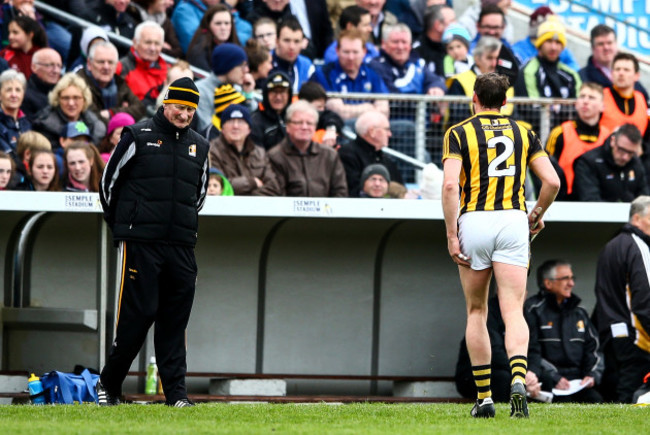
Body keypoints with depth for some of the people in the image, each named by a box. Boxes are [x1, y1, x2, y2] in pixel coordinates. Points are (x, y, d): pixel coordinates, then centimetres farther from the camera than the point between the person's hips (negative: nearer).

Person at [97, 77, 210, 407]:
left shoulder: (199, 146, 14)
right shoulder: (138, 137, 0)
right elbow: (109, 181, 7)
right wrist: (121, 227, 13)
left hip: (182, 245, 5)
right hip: (140, 244, -4)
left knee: (174, 320, 2)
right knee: (138, 314, -7)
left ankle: (176, 393, 2)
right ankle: (108, 386, 6)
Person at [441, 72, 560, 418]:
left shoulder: (458, 133, 3)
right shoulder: (522, 133, 12)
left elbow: (450, 185, -10)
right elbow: (552, 181, 6)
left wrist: (451, 236, -7)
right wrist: (537, 215, 23)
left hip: (474, 221, -1)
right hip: (513, 221, 1)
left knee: (476, 311, 14)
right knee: (513, 311, -4)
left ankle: (483, 397, 13)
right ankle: (518, 380, -30)